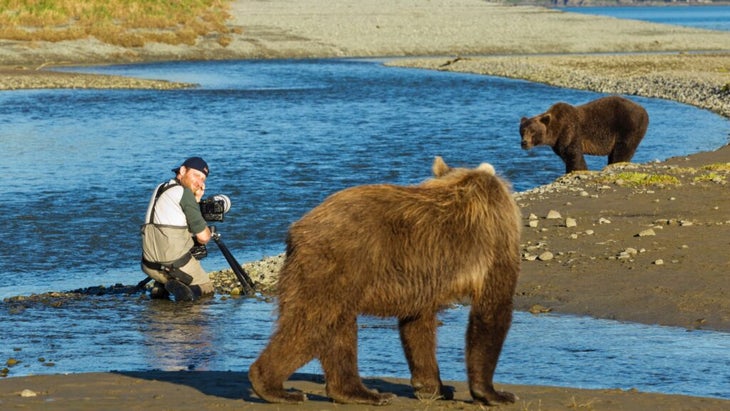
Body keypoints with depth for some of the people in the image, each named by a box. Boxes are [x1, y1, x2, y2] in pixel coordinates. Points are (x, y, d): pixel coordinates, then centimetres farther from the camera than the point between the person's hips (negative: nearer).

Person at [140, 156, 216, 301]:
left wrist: (196, 199, 16)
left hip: (149, 267, 6)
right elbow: (203, 237, -9)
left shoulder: (160, 189, 14)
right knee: (206, 288, 19)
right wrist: (210, 232, 14)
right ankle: (184, 289, -12)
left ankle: (160, 287, 12)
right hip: (176, 266, -6)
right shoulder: (185, 193, -10)